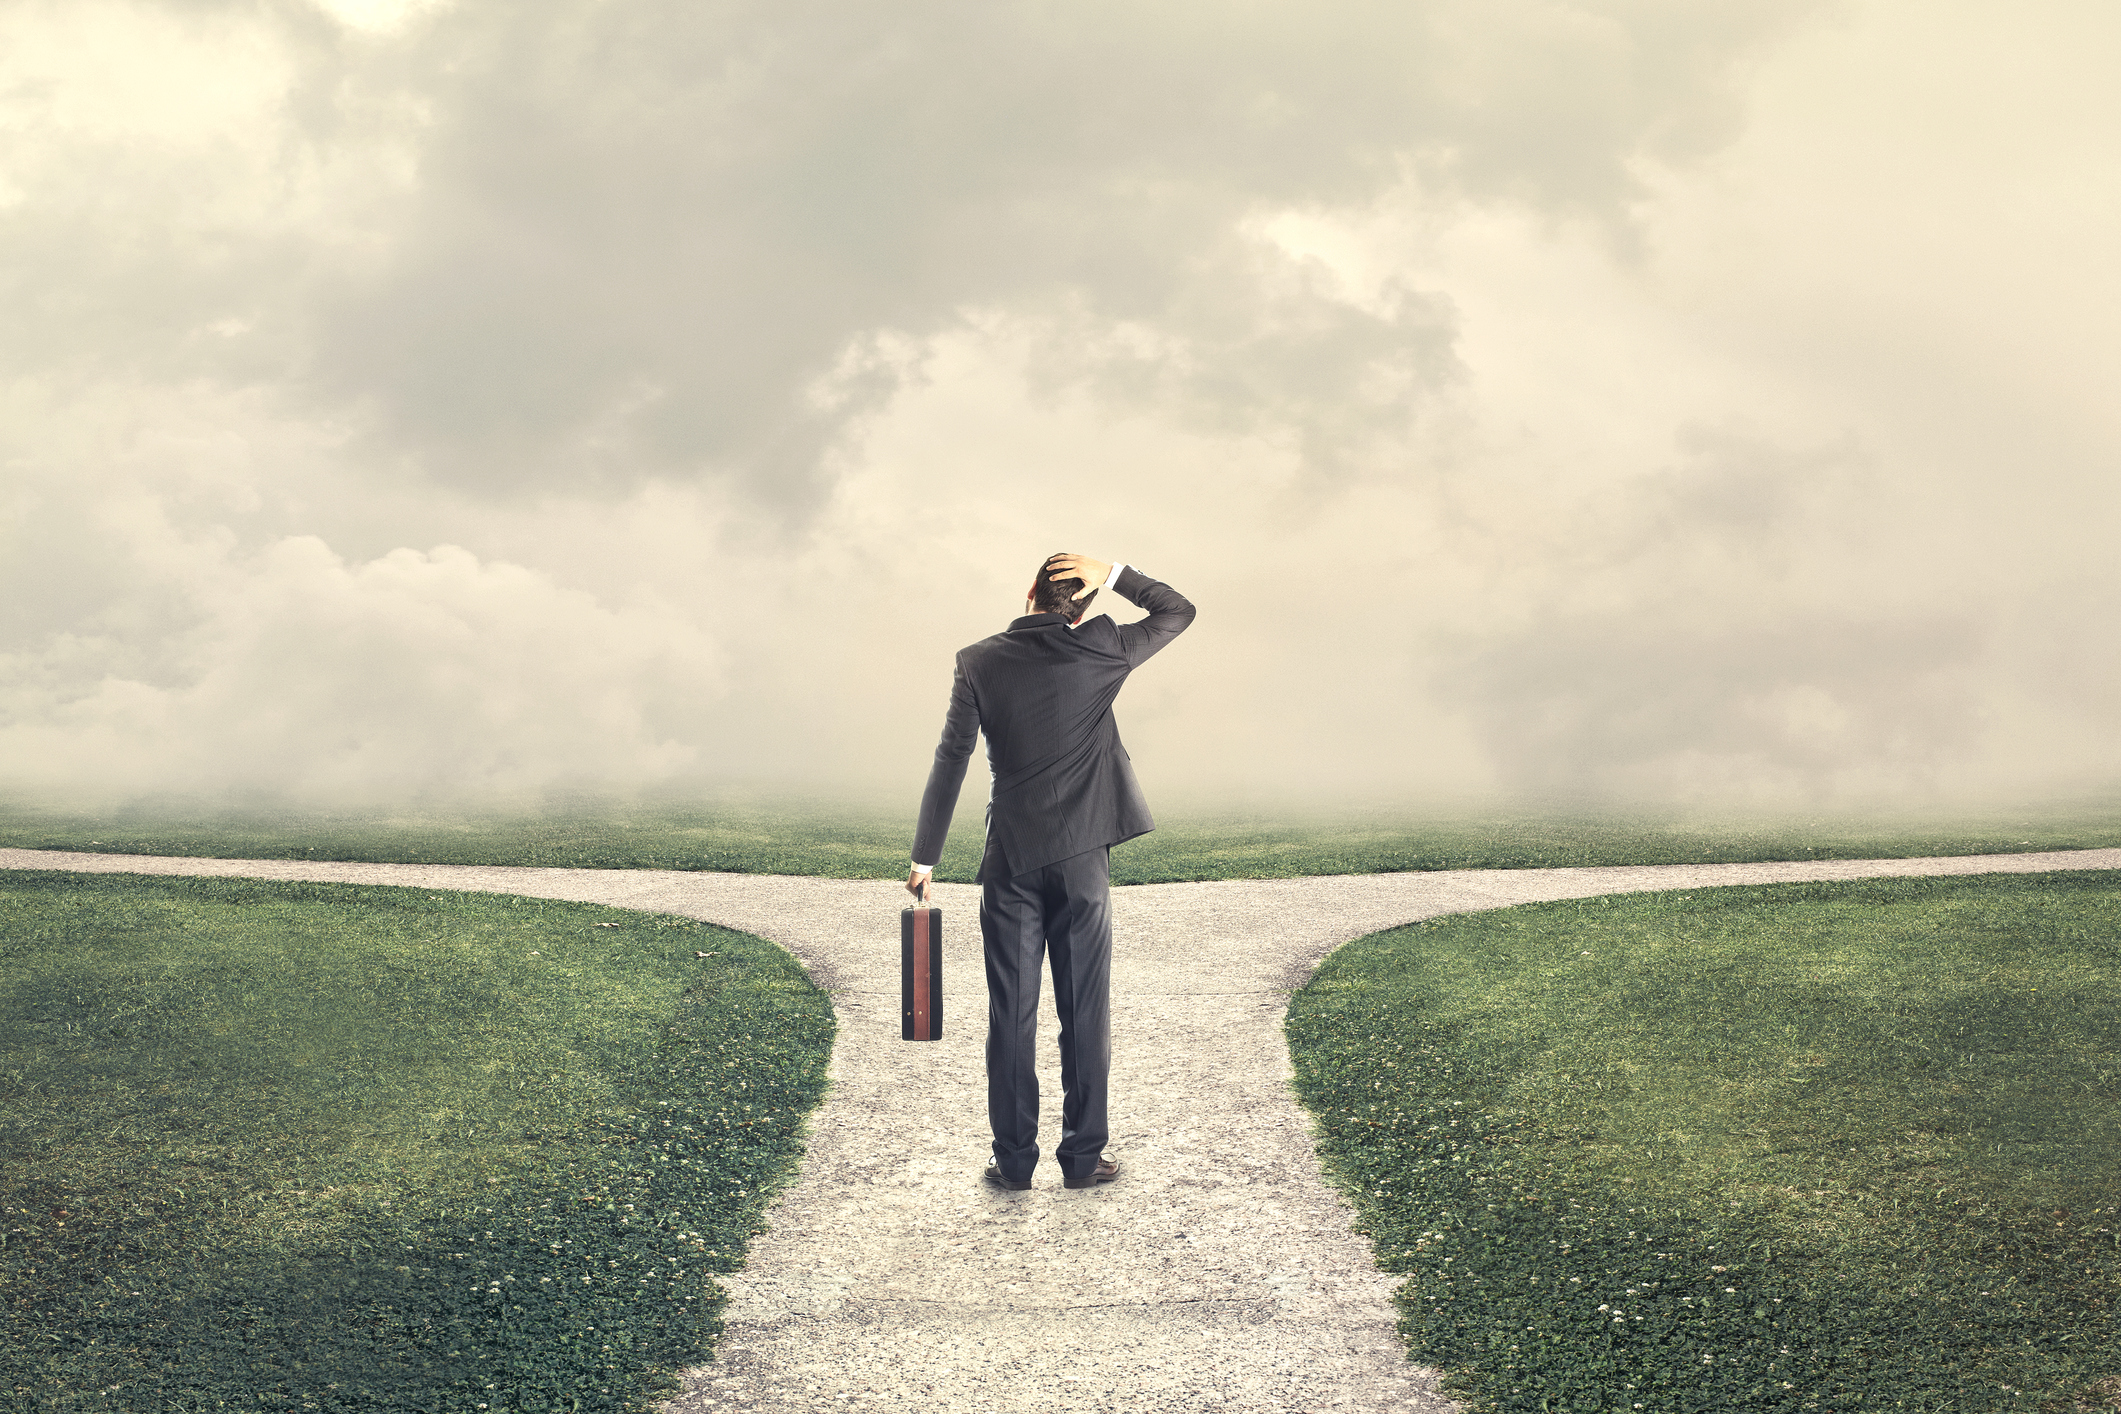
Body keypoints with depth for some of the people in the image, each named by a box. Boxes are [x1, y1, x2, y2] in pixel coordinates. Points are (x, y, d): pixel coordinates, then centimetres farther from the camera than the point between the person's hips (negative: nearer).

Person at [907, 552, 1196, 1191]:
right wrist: (1113, 575, 1)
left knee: (1011, 1015, 5)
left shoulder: (979, 662, -2)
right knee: (1085, 1012, 6)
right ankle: (1083, 1157, 10)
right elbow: (1177, 612, 12)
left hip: (1010, 861, 1)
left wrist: (924, 857, 4)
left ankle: (1014, 1160, 9)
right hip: (1081, 857, 0)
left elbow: (949, 763, -2)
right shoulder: (1101, 652, -3)